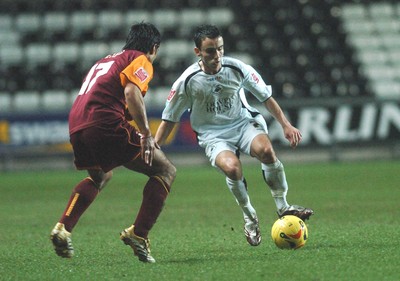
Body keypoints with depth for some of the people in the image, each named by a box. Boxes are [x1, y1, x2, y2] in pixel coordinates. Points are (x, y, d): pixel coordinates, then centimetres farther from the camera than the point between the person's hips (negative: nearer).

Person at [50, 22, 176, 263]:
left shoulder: (107, 61, 31)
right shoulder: (141, 60, 6)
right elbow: (131, 92, -13)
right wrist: (146, 133, -18)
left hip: (77, 128, 8)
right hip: (107, 125, -8)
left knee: (101, 176, 37)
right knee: (166, 171, 3)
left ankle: (63, 228, 22)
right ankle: (138, 234, -7)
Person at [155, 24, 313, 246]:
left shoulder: (237, 69, -8)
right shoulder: (187, 81, -11)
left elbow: (266, 97, 5)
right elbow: (169, 119, 0)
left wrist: (285, 125, 0)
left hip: (244, 122, 1)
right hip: (213, 135, -1)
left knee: (265, 149, -34)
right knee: (231, 167, -34)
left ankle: (283, 207, -18)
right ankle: (250, 218, -9)